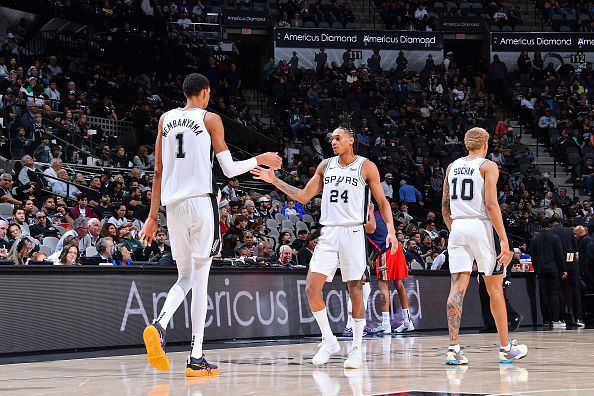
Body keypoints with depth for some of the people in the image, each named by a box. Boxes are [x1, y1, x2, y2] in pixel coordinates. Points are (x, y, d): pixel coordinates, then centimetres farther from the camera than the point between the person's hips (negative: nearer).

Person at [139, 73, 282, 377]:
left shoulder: (166, 119, 13)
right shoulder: (210, 119, 0)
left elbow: (159, 171, 12)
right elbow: (229, 169, -1)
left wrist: (153, 216, 15)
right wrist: (259, 160, 16)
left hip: (173, 204, 5)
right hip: (201, 201, -5)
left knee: (185, 277, 16)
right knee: (200, 278, -1)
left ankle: (159, 325, -13)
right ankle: (196, 359, -2)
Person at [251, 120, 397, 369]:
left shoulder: (366, 167, 1)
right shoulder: (326, 166, 14)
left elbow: (382, 202, 3)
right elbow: (303, 196, 16)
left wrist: (391, 229, -10)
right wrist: (275, 181, 9)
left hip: (353, 233, -4)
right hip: (328, 234, 4)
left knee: (355, 290, -2)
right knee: (312, 288, -7)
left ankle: (357, 348, 8)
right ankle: (329, 341, 7)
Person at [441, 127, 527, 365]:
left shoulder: (452, 167, 13)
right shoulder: (488, 166, -3)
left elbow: (445, 206, 16)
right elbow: (491, 205, -13)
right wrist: (504, 240, -14)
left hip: (457, 227, 4)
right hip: (480, 226, -4)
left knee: (458, 287, 0)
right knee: (495, 288, 7)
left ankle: (453, 347, -11)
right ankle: (506, 348, 16)